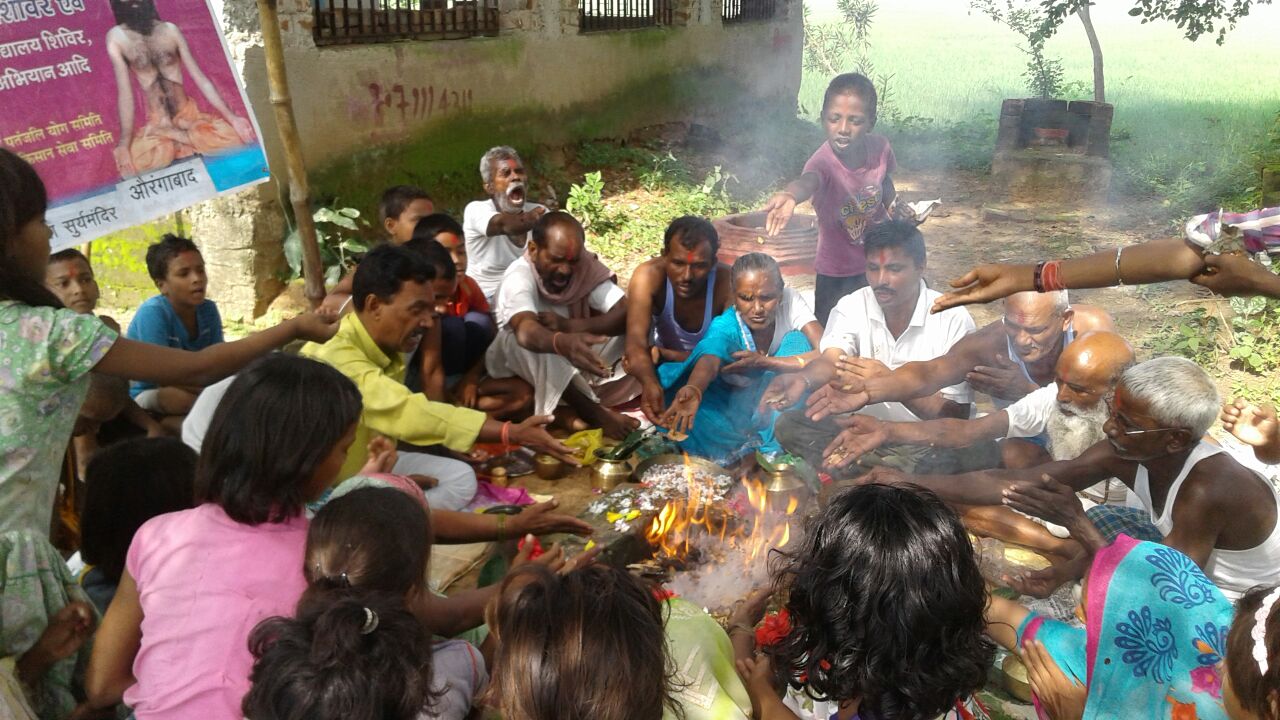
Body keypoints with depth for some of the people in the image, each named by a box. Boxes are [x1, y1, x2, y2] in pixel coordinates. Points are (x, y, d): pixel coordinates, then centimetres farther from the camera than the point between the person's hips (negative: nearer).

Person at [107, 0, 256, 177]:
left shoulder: (170, 30, -2)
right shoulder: (116, 37, -8)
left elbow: (201, 79, -1)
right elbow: (125, 94, -12)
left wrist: (231, 117, -9)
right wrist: (124, 143, -18)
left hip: (189, 114, 1)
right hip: (156, 122, -1)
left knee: (231, 134, -28)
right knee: (136, 159, -33)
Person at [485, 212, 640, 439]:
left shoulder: (587, 265, -16)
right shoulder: (519, 276, -29)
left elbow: (626, 313, -25)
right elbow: (526, 330, -50)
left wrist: (569, 325, -37)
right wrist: (563, 343, -72)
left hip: (570, 363, 4)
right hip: (518, 362, -4)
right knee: (534, 338, -37)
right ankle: (593, 413, -30)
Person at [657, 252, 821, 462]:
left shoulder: (790, 302, -20)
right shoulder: (725, 326, -24)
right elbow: (708, 361, -45)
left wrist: (764, 362, -32)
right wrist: (693, 391, -68)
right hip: (735, 402, -2)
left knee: (796, 340, -24)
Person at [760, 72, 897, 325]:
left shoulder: (880, 147, -15)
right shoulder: (823, 162, -31)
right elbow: (808, 181, -57)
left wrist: (895, 204, -12)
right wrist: (790, 195, -80)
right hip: (837, 273, -4)